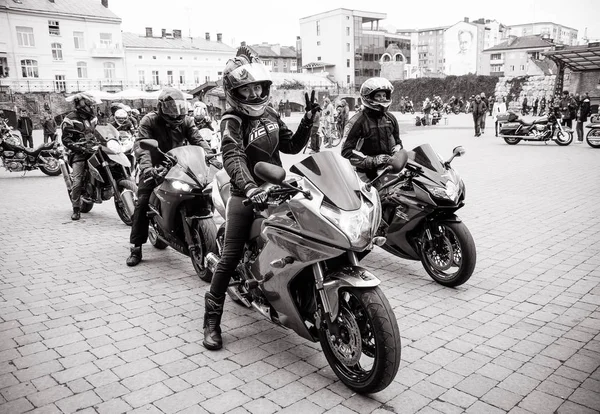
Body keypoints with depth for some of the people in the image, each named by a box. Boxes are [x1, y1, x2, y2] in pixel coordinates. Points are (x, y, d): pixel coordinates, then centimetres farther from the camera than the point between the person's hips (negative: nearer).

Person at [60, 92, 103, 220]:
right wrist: (81, 148, -20)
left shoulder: (93, 118, 15)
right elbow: (66, 140, -9)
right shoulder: (70, 119, -6)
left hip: (93, 149, 6)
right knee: (77, 182, -12)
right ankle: (76, 209, -2)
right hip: (79, 153, -6)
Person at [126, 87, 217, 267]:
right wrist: (147, 167, -44)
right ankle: (136, 248, -8)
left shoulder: (186, 121, 0)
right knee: (142, 204, -14)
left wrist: (211, 158, -29)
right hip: (155, 169, -3)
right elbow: (141, 145, -26)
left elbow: (198, 140, -10)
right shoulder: (149, 121, -12)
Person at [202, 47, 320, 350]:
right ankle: (212, 320, 1)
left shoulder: (270, 115, 11)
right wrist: (250, 188, -47)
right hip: (246, 195, -6)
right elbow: (233, 158, -29)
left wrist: (308, 120, 4)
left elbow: (291, 146, 17)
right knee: (230, 257, -9)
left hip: (275, 190, 6)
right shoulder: (232, 121, -11)